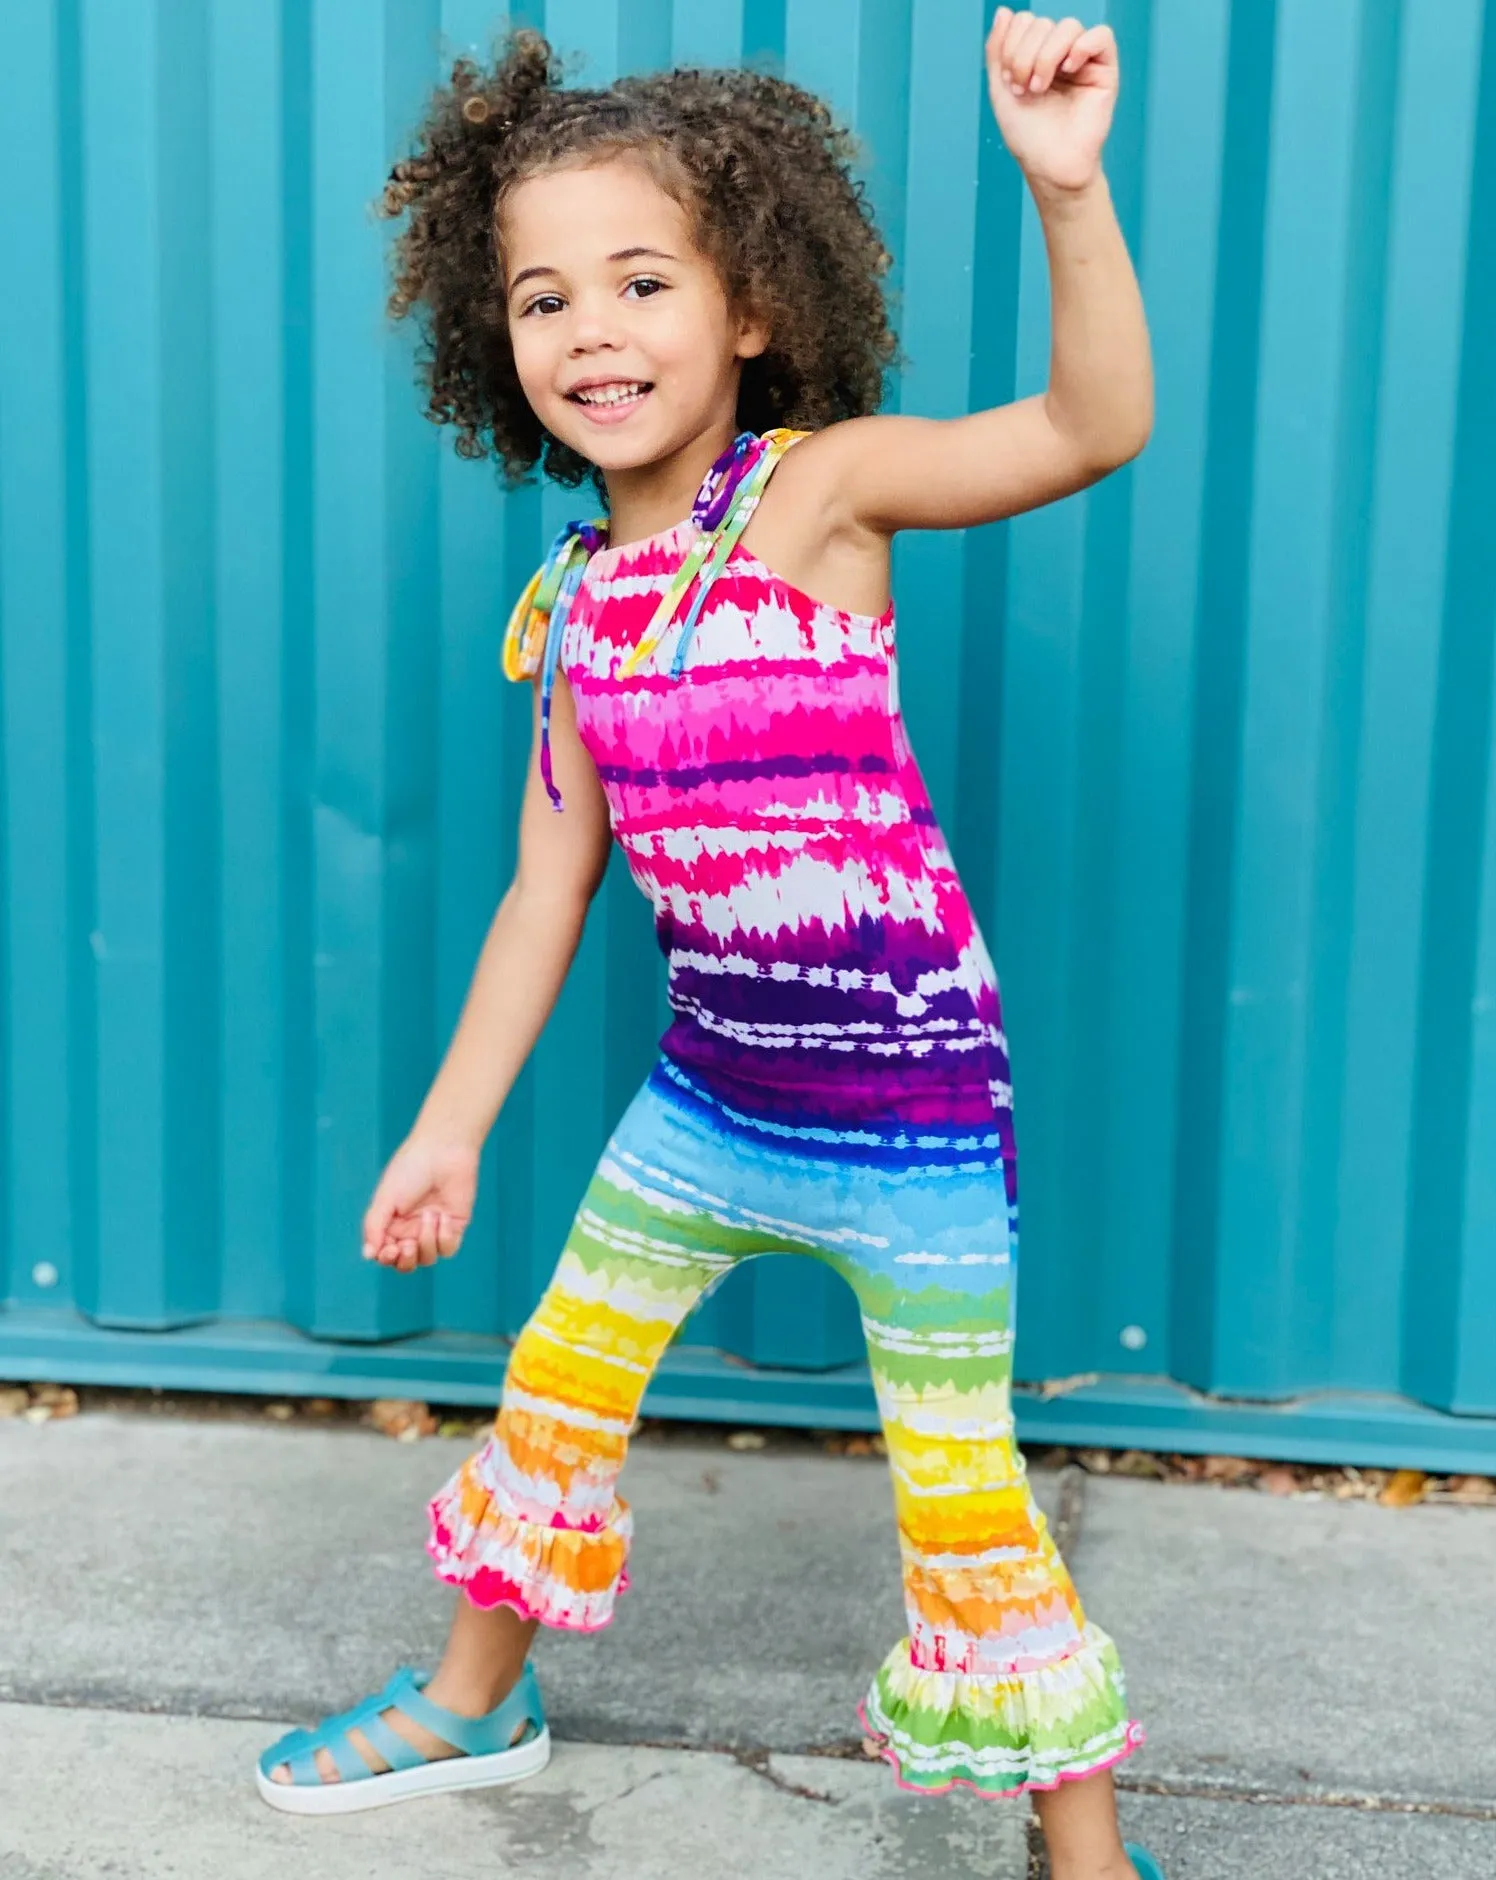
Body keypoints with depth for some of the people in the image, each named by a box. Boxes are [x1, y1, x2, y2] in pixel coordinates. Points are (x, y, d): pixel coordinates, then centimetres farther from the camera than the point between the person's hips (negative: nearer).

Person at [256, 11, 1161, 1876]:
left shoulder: (823, 485, -13)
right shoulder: (575, 599, 1)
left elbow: (1096, 426, -27)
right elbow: (549, 885, 7)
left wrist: (1066, 188, -42)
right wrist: (447, 1133, 10)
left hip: (912, 1106, -5)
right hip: (710, 1092, 6)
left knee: (963, 1500, 2)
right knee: (555, 1391, 19)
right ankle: (474, 1701, 47)